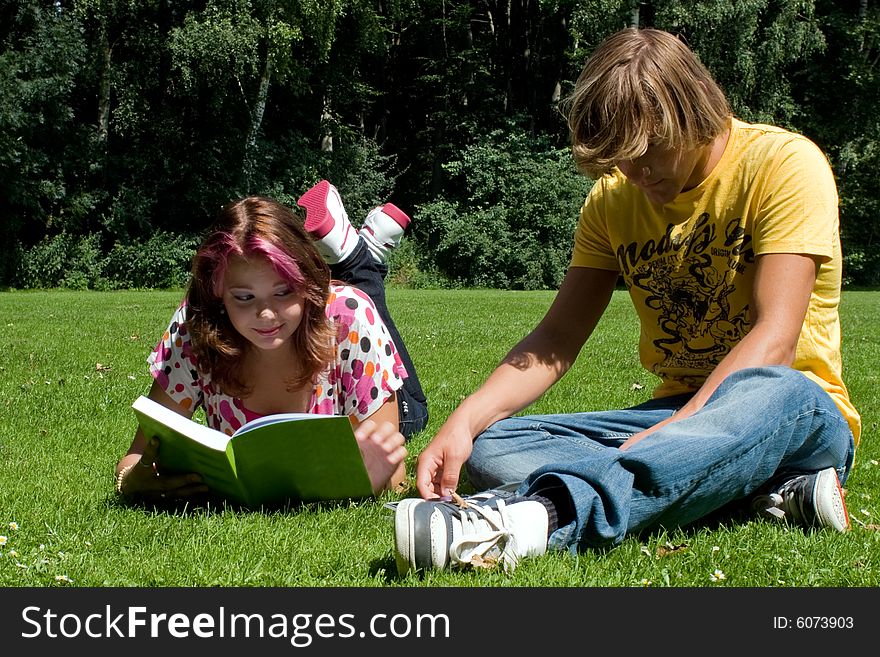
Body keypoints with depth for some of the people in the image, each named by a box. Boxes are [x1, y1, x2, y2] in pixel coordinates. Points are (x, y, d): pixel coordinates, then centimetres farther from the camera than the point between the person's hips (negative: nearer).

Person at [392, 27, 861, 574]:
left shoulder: (783, 164, -11)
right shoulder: (614, 199, 7)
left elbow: (774, 339, -20)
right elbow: (558, 338, 1)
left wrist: (674, 434, -33)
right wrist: (466, 420, -17)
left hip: (795, 408, -5)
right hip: (682, 413, 5)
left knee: (774, 393, -42)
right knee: (491, 447, -16)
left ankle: (545, 515, -59)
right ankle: (761, 488, -27)